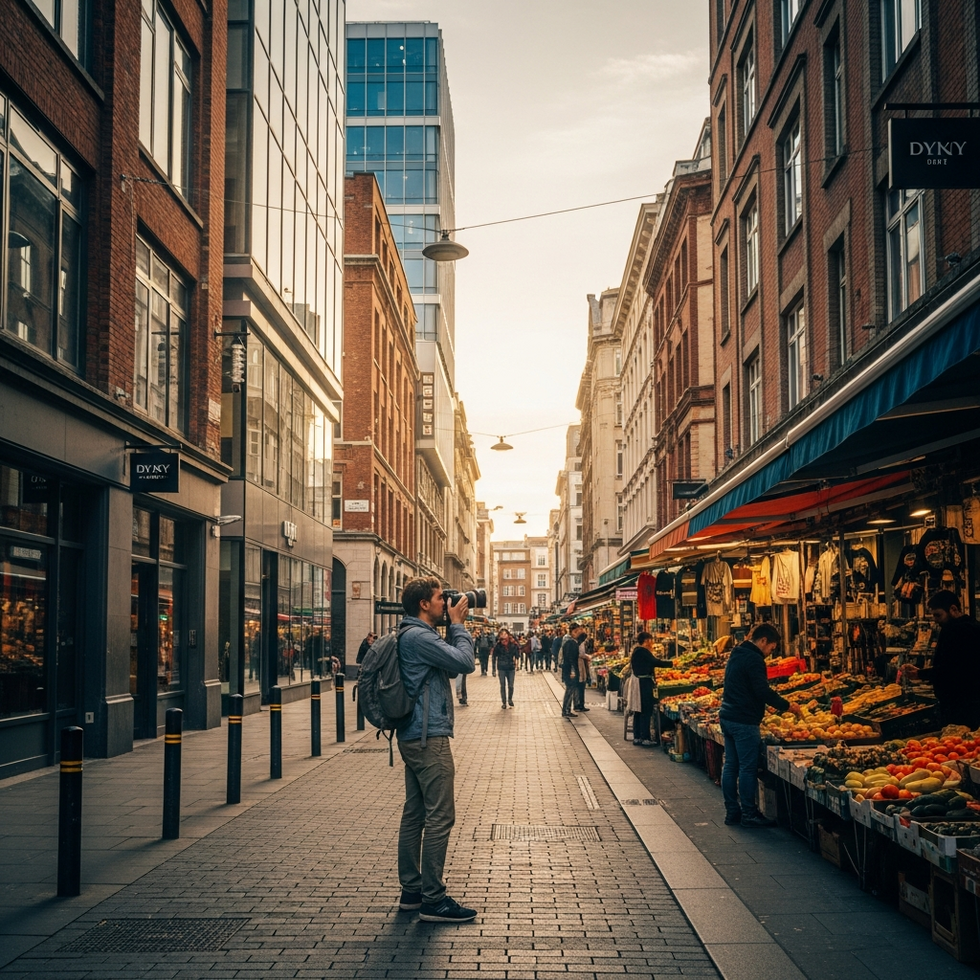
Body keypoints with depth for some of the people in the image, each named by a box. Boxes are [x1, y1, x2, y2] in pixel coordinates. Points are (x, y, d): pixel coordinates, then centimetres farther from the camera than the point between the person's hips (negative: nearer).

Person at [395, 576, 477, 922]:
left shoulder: (414, 635, 15)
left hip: (415, 737, 11)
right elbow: (465, 663, -20)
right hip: (429, 738, -11)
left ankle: (412, 890, 20)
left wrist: (454, 628, 9)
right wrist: (458, 625, -7)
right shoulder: (419, 636, -17)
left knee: (414, 814, 13)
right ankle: (433, 899, -5)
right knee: (440, 817, -7)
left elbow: (451, 663, 17)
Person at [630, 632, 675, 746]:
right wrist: (671, 663, -8)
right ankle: (645, 738, -5)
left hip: (638, 683, 10)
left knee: (638, 711, 12)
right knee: (646, 711, -6)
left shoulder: (636, 651, 15)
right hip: (645, 683, -10)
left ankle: (637, 737, 15)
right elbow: (655, 662, -17)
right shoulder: (643, 651, -14)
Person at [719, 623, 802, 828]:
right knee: (748, 768, -4)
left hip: (727, 717, 10)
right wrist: (787, 706, -10)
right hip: (744, 721, -10)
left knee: (730, 765, 12)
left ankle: (732, 811, 17)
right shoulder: (753, 659, -15)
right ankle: (748, 815, 0)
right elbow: (763, 691, -21)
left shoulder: (737, 654, 16)